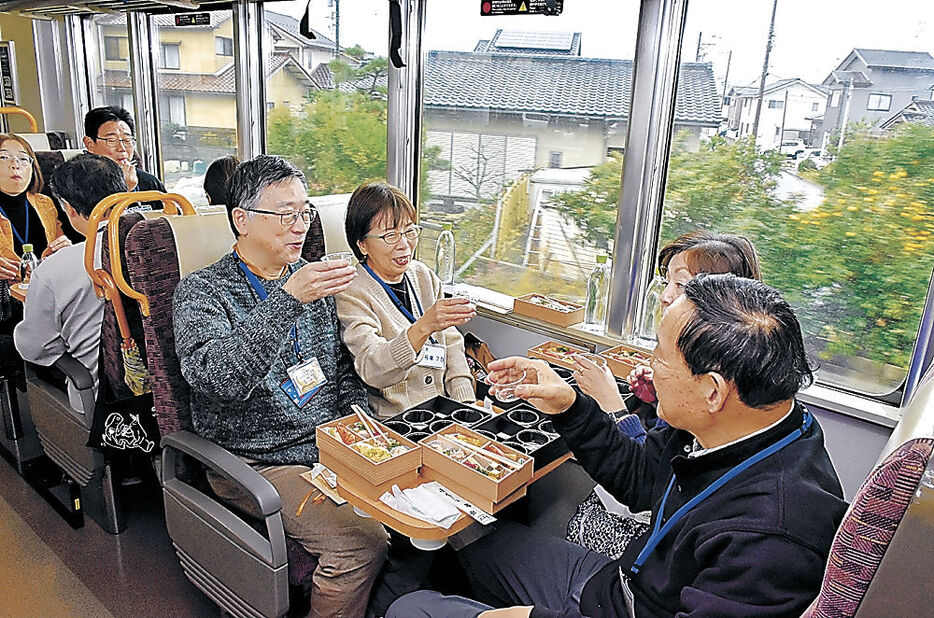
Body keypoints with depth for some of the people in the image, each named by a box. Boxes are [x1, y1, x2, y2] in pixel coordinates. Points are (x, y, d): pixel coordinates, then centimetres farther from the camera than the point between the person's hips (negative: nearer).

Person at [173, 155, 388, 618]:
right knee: (362, 540, -25)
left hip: (332, 449, 6)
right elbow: (218, 378, -25)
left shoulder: (313, 282, 12)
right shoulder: (201, 292, -6)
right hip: (260, 462, -5)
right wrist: (287, 300, -33)